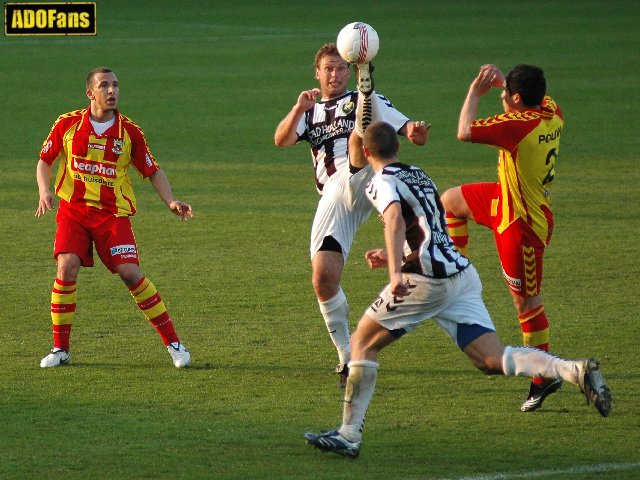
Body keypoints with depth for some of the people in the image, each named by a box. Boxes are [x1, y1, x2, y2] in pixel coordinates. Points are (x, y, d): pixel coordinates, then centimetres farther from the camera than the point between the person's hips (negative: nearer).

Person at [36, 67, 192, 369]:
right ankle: (60, 349, -5)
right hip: (73, 209, 1)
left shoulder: (129, 132, -1)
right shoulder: (67, 124, -1)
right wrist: (44, 191, -8)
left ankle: (173, 343, -1)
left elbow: (152, 171, 7)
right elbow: (45, 160, 10)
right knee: (67, 267, -18)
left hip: (113, 213, -1)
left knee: (131, 274, -12)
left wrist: (171, 201, -8)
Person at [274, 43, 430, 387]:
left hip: (361, 180, -3)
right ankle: (347, 358, 6)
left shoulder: (368, 101, 20)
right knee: (323, 279, -7)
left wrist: (415, 133, -16)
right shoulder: (310, 113, 28)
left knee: (359, 136, -31)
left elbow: (408, 131, 8)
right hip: (333, 197, 3)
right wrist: (298, 108, -10)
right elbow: (281, 140, 8)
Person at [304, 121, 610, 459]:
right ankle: (575, 371, -20)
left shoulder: (382, 182, -1)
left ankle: (349, 435, 3)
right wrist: (392, 257, 37)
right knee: (493, 361, -2)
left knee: (363, 343, 7)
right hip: (463, 272, 7)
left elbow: (396, 220, -23)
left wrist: (395, 272, -32)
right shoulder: (419, 176, 24)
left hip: (428, 279, -7)